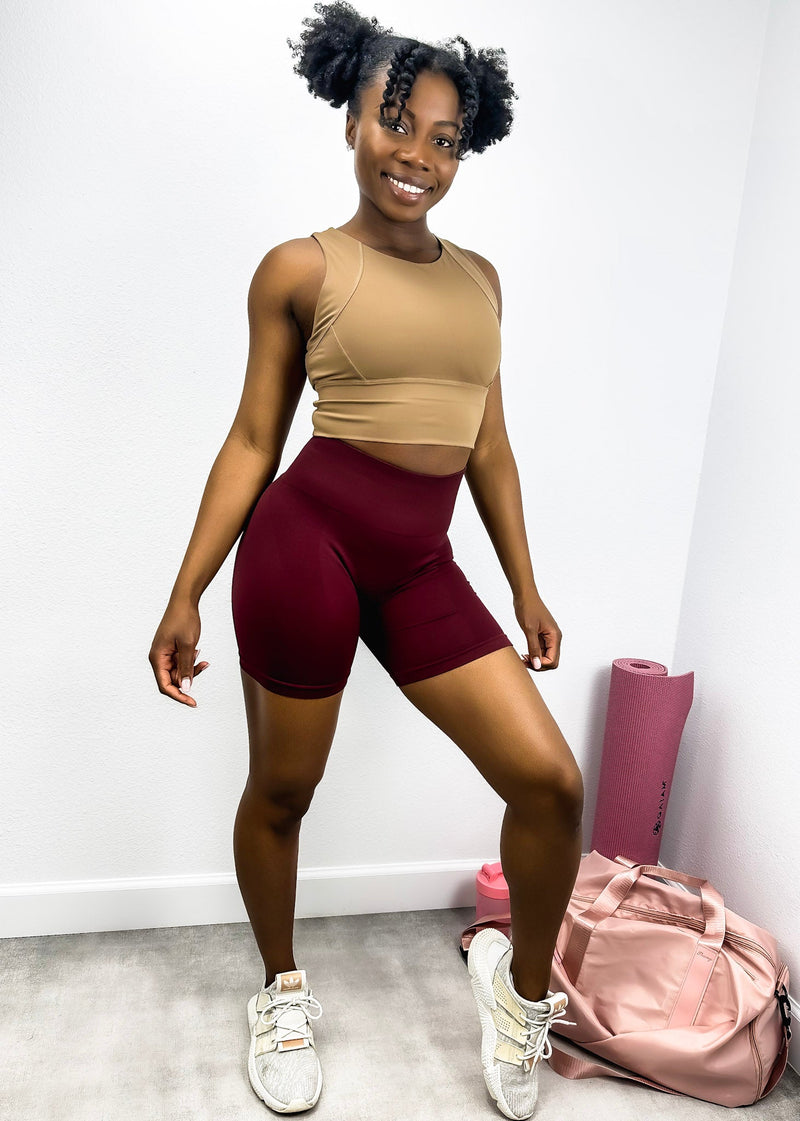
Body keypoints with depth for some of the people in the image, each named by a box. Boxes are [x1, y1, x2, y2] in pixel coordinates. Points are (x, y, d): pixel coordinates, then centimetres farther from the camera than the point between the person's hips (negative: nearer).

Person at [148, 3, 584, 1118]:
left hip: (422, 565, 4)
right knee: (281, 789, 11)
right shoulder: (299, 269, 2)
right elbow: (254, 439, 1)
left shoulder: (478, 276, 15)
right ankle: (283, 986, 40)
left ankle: (523, 983, 26)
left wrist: (526, 588, 15)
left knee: (553, 780, -4)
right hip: (310, 536, -3)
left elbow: (490, 445, 16)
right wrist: (186, 596, -2)